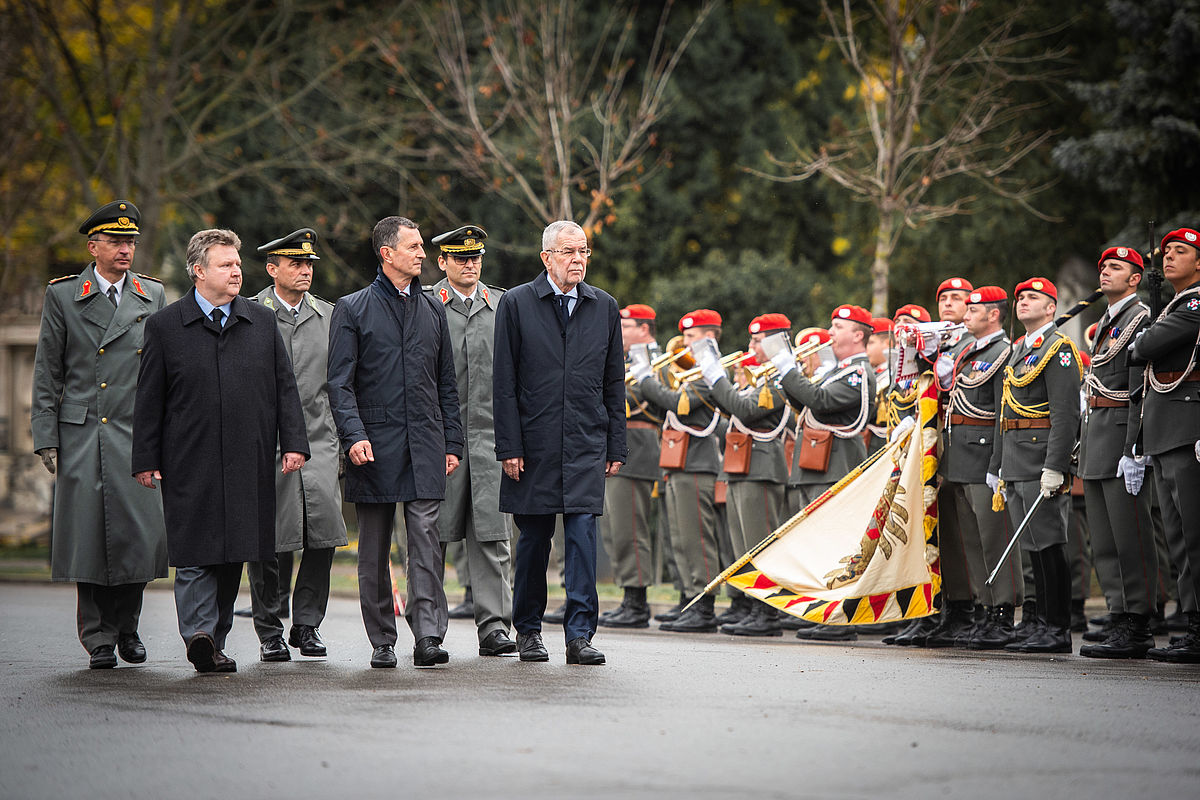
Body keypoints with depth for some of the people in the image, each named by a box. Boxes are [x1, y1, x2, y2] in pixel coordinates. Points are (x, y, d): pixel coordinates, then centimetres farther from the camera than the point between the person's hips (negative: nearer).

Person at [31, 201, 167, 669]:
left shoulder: (153, 296, 11)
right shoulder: (62, 296, 5)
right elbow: (46, 374, 5)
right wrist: (46, 438, -1)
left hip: (139, 437, 2)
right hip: (81, 437, -1)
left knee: (144, 533, -6)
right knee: (89, 537, -1)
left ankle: (126, 625, 17)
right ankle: (98, 640, 11)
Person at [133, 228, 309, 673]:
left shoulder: (262, 323, 12)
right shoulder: (165, 326, 3)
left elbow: (285, 388, 12)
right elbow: (149, 400, 4)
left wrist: (293, 444, 2)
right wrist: (146, 461, 0)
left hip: (248, 463, 3)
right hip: (189, 465, -3)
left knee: (233, 554, 6)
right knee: (195, 553, -10)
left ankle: (216, 642, 14)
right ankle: (199, 636, -13)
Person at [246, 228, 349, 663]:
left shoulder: (328, 316, 14)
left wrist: (345, 439, 13)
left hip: (318, 440, 3)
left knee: (324, 533, -9)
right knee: (268, 541, -2)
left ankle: (307, 624, 7)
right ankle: (270, 631, 11)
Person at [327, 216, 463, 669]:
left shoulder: (432, 310, 15)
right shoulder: (352, 309, 3)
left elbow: (447, 384, 17)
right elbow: (340, 382, -3)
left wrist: (452, 442, 10)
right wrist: (354, 435, -17)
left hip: (425, 447, 2)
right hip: (375, 445, -2)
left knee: (426, 540, -9)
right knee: (375, 551, 4)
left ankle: (428, 636, -11)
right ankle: (382, 642, 12)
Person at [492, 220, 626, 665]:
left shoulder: (604, 307, 9)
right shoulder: (516, 304, 1)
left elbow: (614, 383, 12)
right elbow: (504, 383, -1)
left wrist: (616, 447, 7)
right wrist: (509, 447, -7)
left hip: (586, 444, 1)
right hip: (534, 444, -1)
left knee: (582, 532, -9)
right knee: (533, 537, 6)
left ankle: (579, 635, -8)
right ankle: (528, 630, 21)